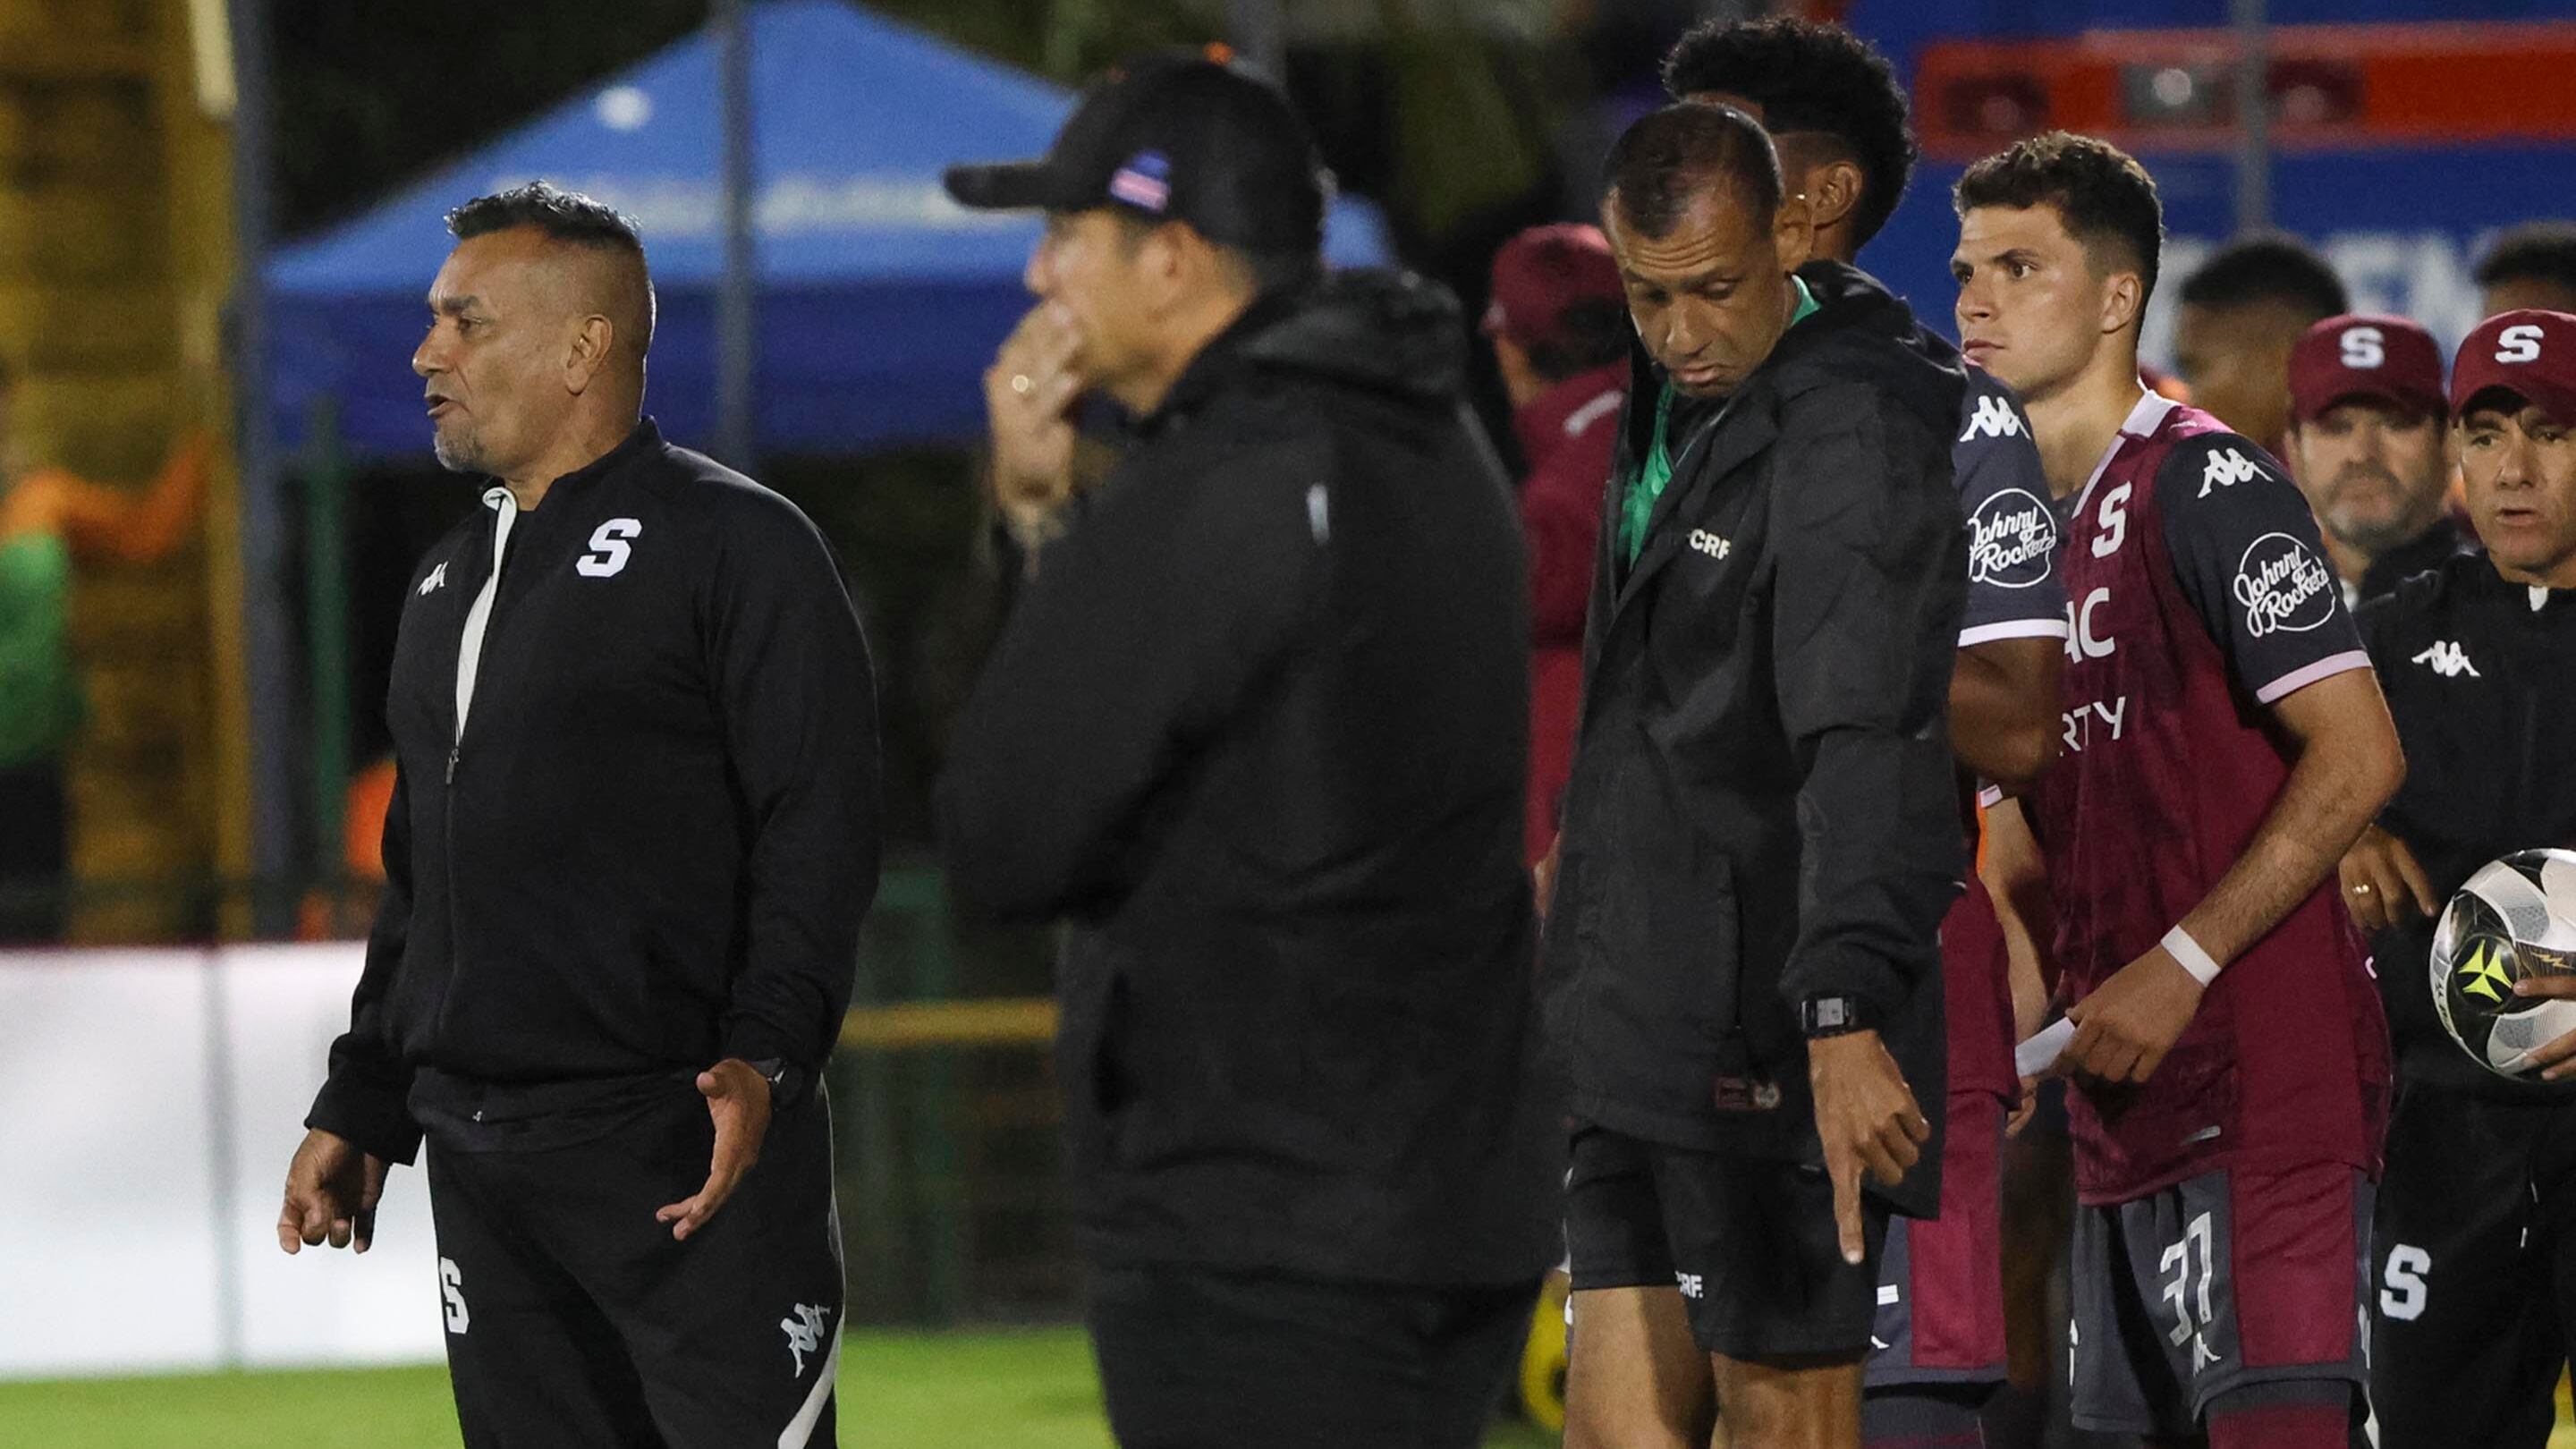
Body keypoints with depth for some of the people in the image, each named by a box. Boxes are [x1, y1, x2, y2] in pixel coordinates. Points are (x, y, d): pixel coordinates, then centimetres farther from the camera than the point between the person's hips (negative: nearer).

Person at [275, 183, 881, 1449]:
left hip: (684, 1152, -8)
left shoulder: (737, 546, -5)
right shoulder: (452, 577, 20)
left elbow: (819, 833, -12)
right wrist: (362, 1108, 21)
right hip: (483, 1169, 8)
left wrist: (764, 1056, -23)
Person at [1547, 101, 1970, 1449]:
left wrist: (1846, 1014, -38)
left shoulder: (1857, 433, -17)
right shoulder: (1670, 397, 13)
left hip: (1775, 1021, -9)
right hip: (1651, 1022, 9)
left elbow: (1868, 746, -29)